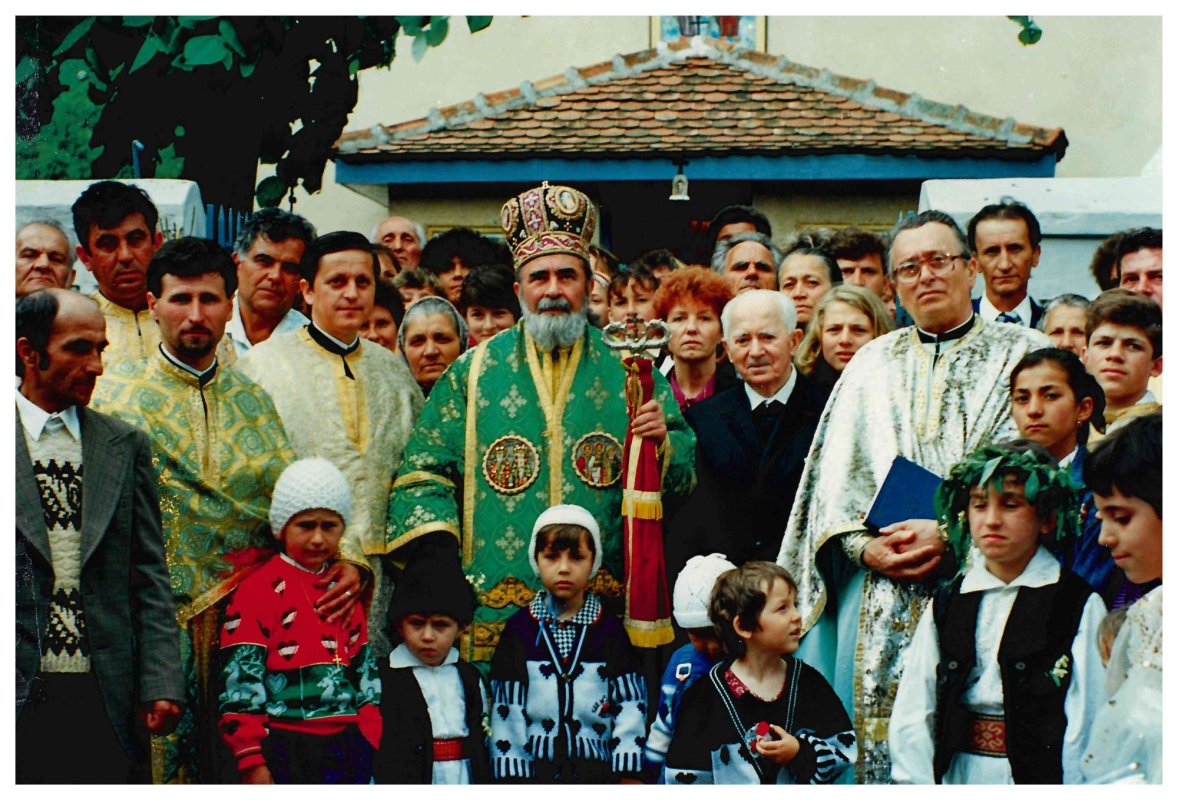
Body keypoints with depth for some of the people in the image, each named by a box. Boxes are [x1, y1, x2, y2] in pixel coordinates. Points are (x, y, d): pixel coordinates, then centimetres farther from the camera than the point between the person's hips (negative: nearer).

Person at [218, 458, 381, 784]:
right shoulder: (258, 591, -5)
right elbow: (241, 681, -9)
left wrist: (370, 744, 8)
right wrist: (252, 762, -13)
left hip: (347, 745, 6)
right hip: (288, 753, -6)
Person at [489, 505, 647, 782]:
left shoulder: (608, 630, 4)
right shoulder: (520, 629, 2)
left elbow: (630, 705, 0)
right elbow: (506, 708, 1)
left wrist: (628, 775, -6)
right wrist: (511, 772, -3)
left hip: (598, 768, 0)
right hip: (537, 767, 0)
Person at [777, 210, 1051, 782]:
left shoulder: (1021, 354, 7)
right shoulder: (874, 361, 18)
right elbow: (837, 470, 11)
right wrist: (865, 546, -6)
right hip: (876, 585, 3)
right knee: (873, 717, 0)